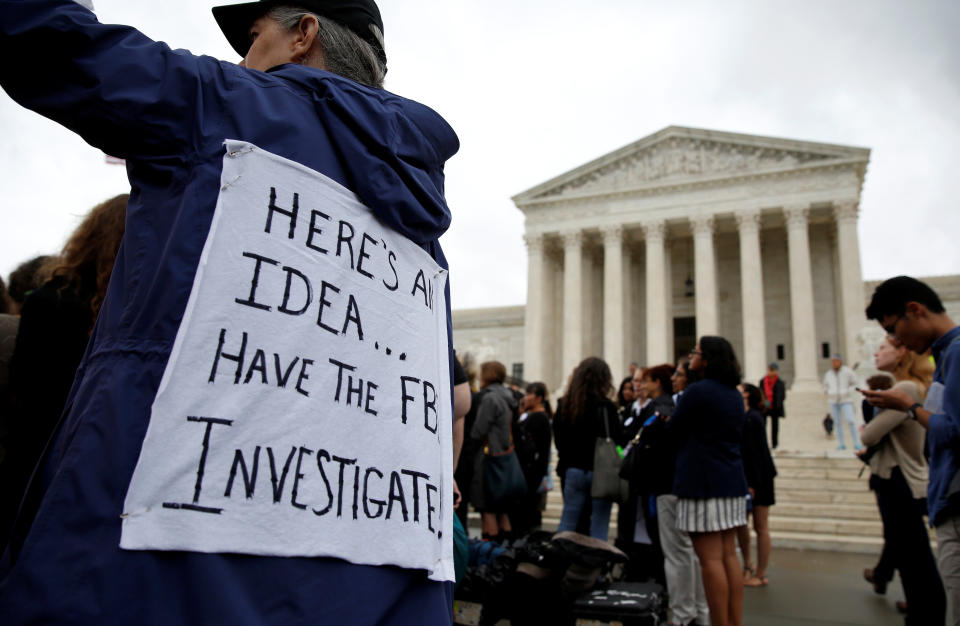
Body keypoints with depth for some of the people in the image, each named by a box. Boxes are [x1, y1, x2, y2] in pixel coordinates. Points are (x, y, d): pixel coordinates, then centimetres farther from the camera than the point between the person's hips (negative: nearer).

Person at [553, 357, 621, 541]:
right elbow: (614, 440, -12)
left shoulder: (564, 405, 2)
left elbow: (558, 438, 9)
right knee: (599, 525, 3)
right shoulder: (605, 407, -13)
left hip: (572, 470, 4)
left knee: (567, 521, 11)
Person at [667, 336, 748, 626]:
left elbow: (672, 431, -7)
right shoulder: (734, 394, 13)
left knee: (710, 559, -3)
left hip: (702, 482, -8)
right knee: (729, 555, 11)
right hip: (732, 481, 9)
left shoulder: (697, 391, -14)